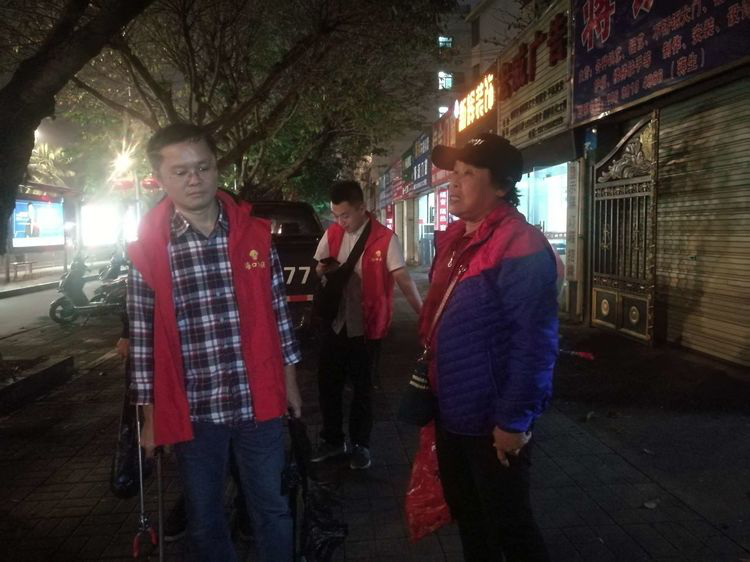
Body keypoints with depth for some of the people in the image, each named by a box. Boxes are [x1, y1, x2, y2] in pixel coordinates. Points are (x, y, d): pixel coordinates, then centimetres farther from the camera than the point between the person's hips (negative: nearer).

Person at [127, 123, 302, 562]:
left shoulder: (255, 234, -1)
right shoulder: (148, 249, -5)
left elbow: (278, 312, 6)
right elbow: (143, 338, -1)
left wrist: (289, 380, 8)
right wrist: (150, 414, 2)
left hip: (259, 402, 1)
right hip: (193, 410, 0)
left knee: (272, 509, 16)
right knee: (204, 520, 17)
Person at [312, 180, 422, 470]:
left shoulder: (385, 238, -13)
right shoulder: (332, 234, 2)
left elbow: (402, 277, -18)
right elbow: (319, 271, 15)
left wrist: (423, 312, -28)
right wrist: (325, 268, -8)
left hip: (366, 326, -4)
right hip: (334, 323, 4)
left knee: (362, 388, 10)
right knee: (327, 384, 11)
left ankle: (360, 445, 28)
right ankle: (333, 440, 31)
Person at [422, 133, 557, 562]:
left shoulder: (519, 246, -22)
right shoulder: (455, 239, 7)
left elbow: (534, 342, -25)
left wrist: (514, 420, -22)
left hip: (493, 422, -8)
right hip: (451, 411, 9)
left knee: (508, 524, 11)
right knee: (465, 511, 25)